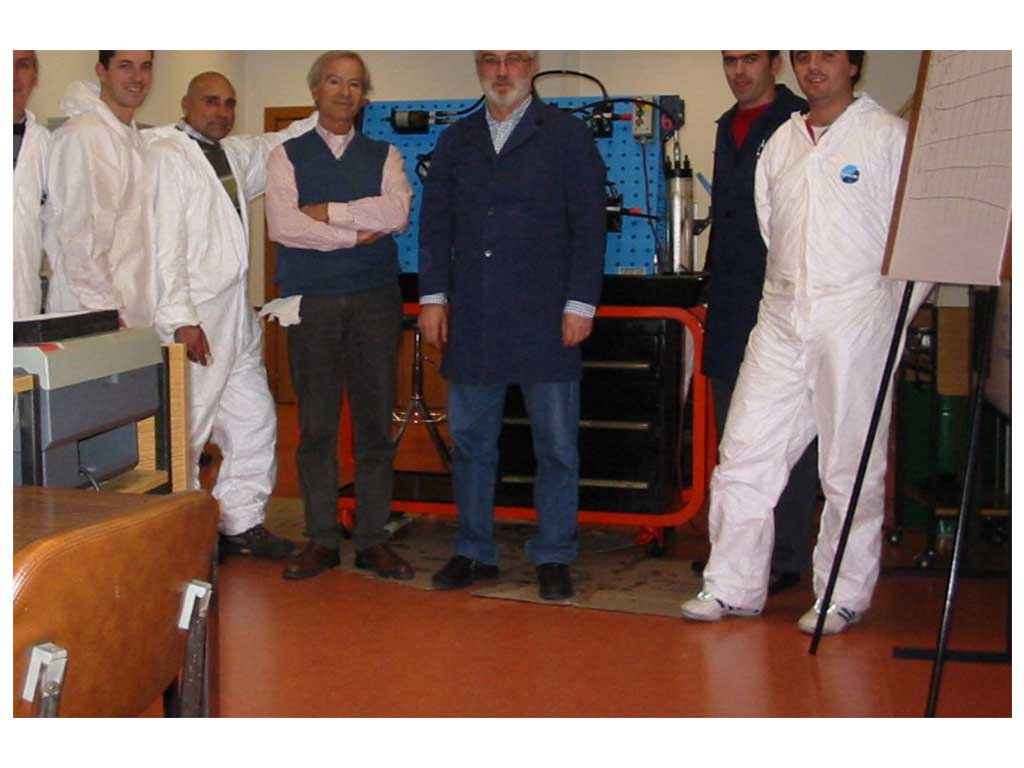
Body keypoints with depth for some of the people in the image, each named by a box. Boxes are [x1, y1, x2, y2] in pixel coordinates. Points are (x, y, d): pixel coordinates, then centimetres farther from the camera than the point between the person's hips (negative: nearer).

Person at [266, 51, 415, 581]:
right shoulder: (287, 156, 9)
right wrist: (355, 234, -8)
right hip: (310, 300, -1)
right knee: (316, 424, 3)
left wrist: (327, 211, -9)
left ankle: (372, 539, 11)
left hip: (375, 299, 1)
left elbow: (398, 212, -8)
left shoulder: (383, 156, 12)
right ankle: (321, 539, 12)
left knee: (375, 422, 3)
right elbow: (283, 224, -8)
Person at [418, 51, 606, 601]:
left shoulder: (566, 135, 4)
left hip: (545, 319, -3)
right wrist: (433, 295, 6)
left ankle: (554, 557, 12)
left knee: (556, 445, 1)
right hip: (471, 319, 3)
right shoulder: (456, 140, 15)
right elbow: (434, 223, 15)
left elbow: (589, 224, -1)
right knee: (470, 440, 7)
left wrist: (580, 304, -8)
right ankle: (474, 552, 18)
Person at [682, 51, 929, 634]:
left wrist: (895, 316, -6)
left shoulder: (891, 136, -1)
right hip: (781, 322, 5)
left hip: (855, 324, -5)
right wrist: (787, 295, 12)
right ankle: (734, 587, 14)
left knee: (852, 471, 2)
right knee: (744, 457, 4)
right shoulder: (781, 142, 15)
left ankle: (844, 597, 16)